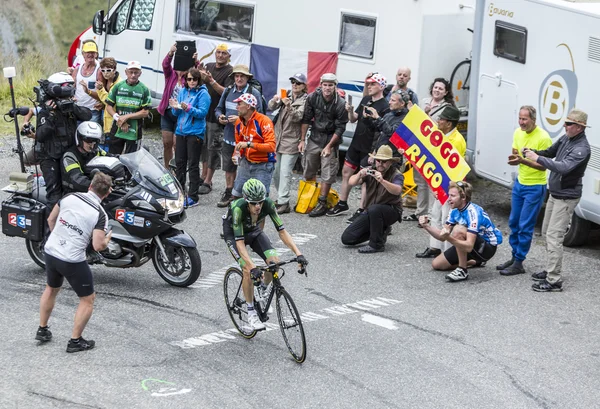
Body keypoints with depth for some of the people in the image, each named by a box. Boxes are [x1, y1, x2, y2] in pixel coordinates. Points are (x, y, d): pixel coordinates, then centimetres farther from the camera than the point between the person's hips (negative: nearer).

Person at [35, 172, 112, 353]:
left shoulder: (69, 197, -2)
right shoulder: (100, 215, -16)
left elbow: (51, 220, 9)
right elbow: (98, 246, -21)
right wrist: (107, 240, 1)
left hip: (50, 251, 6)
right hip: (72, 261, -6)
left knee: (51, 289, 31)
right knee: (88, 299, 13)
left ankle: (42, 330, 41)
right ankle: (75, 341, 14)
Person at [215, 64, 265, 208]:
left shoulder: (254, 93, -9)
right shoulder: (228, 91, 7)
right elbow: (219, 108, 19)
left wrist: (240, 119, -20)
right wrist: (220, 116, -3)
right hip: (229, 136, 5)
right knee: (229, 167, 16)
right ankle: (228, 193, 29)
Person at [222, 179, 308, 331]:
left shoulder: (268, 204, -30)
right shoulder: (238, 208, -40)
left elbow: (282, 231, -27)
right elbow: (239, 242, -41)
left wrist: (298, 253, -39)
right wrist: (253, 267, -52)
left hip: (253, 231, 4)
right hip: (233, 233, -4)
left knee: (274, 261, -17)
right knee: (248, 270, -24)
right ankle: (251, 313, -7)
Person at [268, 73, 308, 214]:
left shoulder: (305, 101, -4)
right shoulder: (286, 96, 13)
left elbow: (297, 116, -17)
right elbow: (271, 107, 2)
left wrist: (289, 105, -35)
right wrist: (274, 101, -21)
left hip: (291, 142, -6)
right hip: (278, 139, 6)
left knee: (285, 173, -13)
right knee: (275, 172, 11)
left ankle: (283, 203, -15)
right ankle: (281, 197, 25)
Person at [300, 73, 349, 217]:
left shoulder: (341, 104, -18)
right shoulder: (313, 97, -7)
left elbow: (340, 129, -13)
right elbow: (306, 119, 1)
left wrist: (329, 146, -16)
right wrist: (302, 140, 0)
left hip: (331, 139, -4)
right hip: (315, 137, 4)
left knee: (327, 174, -5)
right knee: (309, 171, 9)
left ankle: (322, 204, 3)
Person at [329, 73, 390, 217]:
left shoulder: (384, 107, -14)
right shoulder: (365, 100, 9)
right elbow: (353, 119, 12)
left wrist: (368, 118, -30)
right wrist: (350, 111, -9)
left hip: (369, 148, -8)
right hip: (356, 144, 8)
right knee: (346, 172, 14)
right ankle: (342, 205, 25)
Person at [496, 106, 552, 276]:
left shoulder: (543, 138, -20)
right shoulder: (518, 133, 2)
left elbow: (544, 165, -19)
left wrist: (523, 161, -31)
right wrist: (513, 158, -13)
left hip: (535, 187, -8)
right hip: (519, 183, 8)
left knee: (525, 226, -4)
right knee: (513, 222, 15)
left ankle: (519, 263, 3)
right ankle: (514, 257, 28)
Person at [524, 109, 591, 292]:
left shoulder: (581, 148, -24)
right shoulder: (565, 138, 3)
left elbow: (563, 167, -35)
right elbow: (551, 152, 17)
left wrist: (538, 158, -32)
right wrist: (533, 153, -4)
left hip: (566, 198, -9)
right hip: (554, 194, 9)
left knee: (554, 236, -12)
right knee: (547, 232, 18)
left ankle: (554, 281, -10)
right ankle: (550, 270, 32)